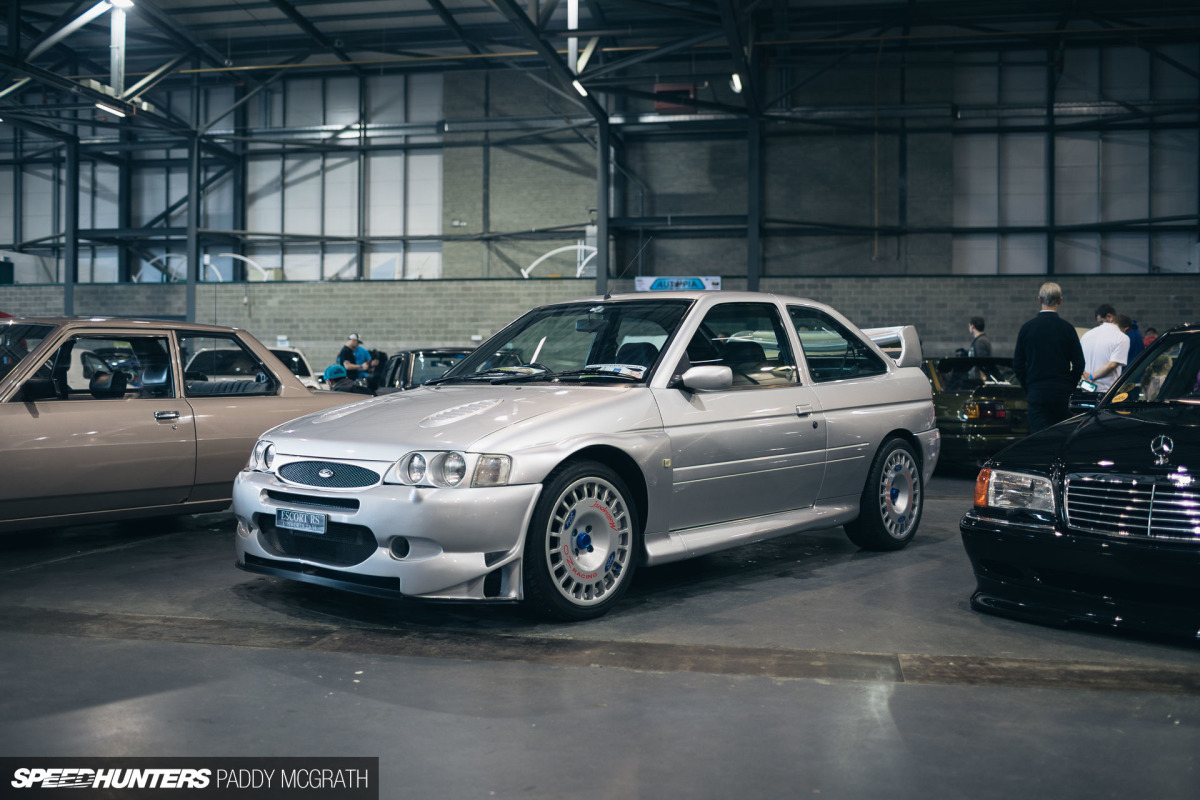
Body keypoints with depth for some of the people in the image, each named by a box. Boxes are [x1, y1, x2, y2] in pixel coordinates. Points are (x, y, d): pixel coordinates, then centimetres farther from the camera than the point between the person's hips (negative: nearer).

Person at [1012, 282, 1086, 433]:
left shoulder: (1027, 327, -1)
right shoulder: (1067, 328, -3)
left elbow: (1018, 365, 3)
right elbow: (1079, 364, -1)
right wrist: (1070, 387, 11)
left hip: (1036, 393, 0)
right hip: (1061, 392, 0)